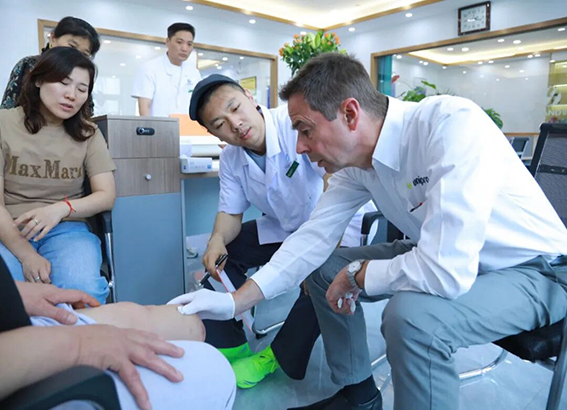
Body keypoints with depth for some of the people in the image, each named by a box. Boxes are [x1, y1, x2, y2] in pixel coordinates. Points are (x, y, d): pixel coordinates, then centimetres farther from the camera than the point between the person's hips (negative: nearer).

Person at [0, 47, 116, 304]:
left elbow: (107, 195, 0)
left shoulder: (87, 134, 6)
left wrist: (62, 208, -20)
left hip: (65, 229, 1)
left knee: (82, 291, -29)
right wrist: (26, 254, -21)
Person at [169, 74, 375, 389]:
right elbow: (231, 213, 3)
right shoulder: (231, 159, -4)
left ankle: (277, 356, -7)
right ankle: (227, 344, 10)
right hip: (285, 228, 6)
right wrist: (217, 240, -20)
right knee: (222, 253, -2)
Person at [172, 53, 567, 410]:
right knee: (325, 269, 2)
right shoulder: (355, 160, -10)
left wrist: (356, 275, -20)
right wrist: (233, 303, -11)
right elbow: (313, 237, -7)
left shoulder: (452, 124, -32)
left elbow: (446, 272, -39)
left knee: (411, 315, -34)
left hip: (534, 269, -6)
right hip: (444, 258, 7)